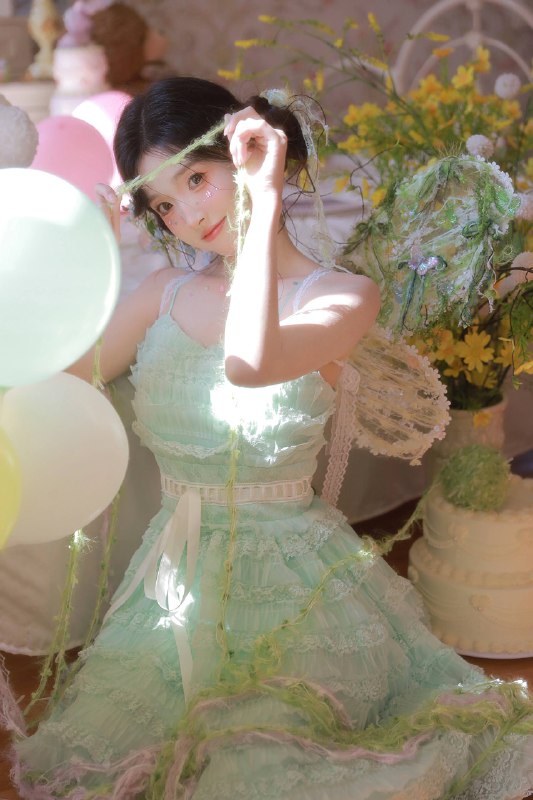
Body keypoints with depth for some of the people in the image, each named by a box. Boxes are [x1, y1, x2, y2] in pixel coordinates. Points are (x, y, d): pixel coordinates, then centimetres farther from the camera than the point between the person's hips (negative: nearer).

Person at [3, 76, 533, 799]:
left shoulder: (343, 297, -7)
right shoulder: (164, 293, 8)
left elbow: (250, 364, -29)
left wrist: (265, 199, -23)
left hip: (291, 582, -4)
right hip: (176, 583, 5)